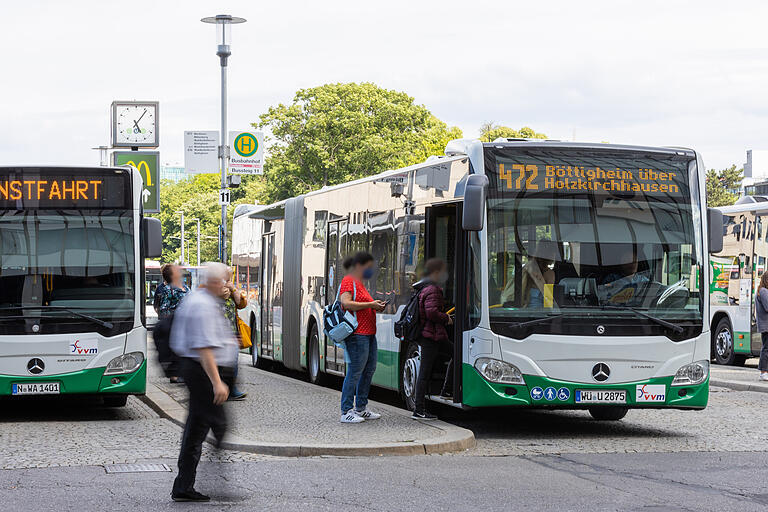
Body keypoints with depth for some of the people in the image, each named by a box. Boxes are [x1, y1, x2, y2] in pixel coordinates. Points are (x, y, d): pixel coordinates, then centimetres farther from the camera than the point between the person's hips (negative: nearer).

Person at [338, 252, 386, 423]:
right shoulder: (348, 281, -8)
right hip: (357, 334, -10)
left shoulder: (359, 283, 22)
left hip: (368, 334, 10)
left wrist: (376, 307, 10)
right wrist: (370, 304, -17)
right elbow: (346, 303, -21)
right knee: (355, 372, -10)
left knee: (369, 370, 14)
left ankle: (361, 409, 23)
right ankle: (346, 412, -8)